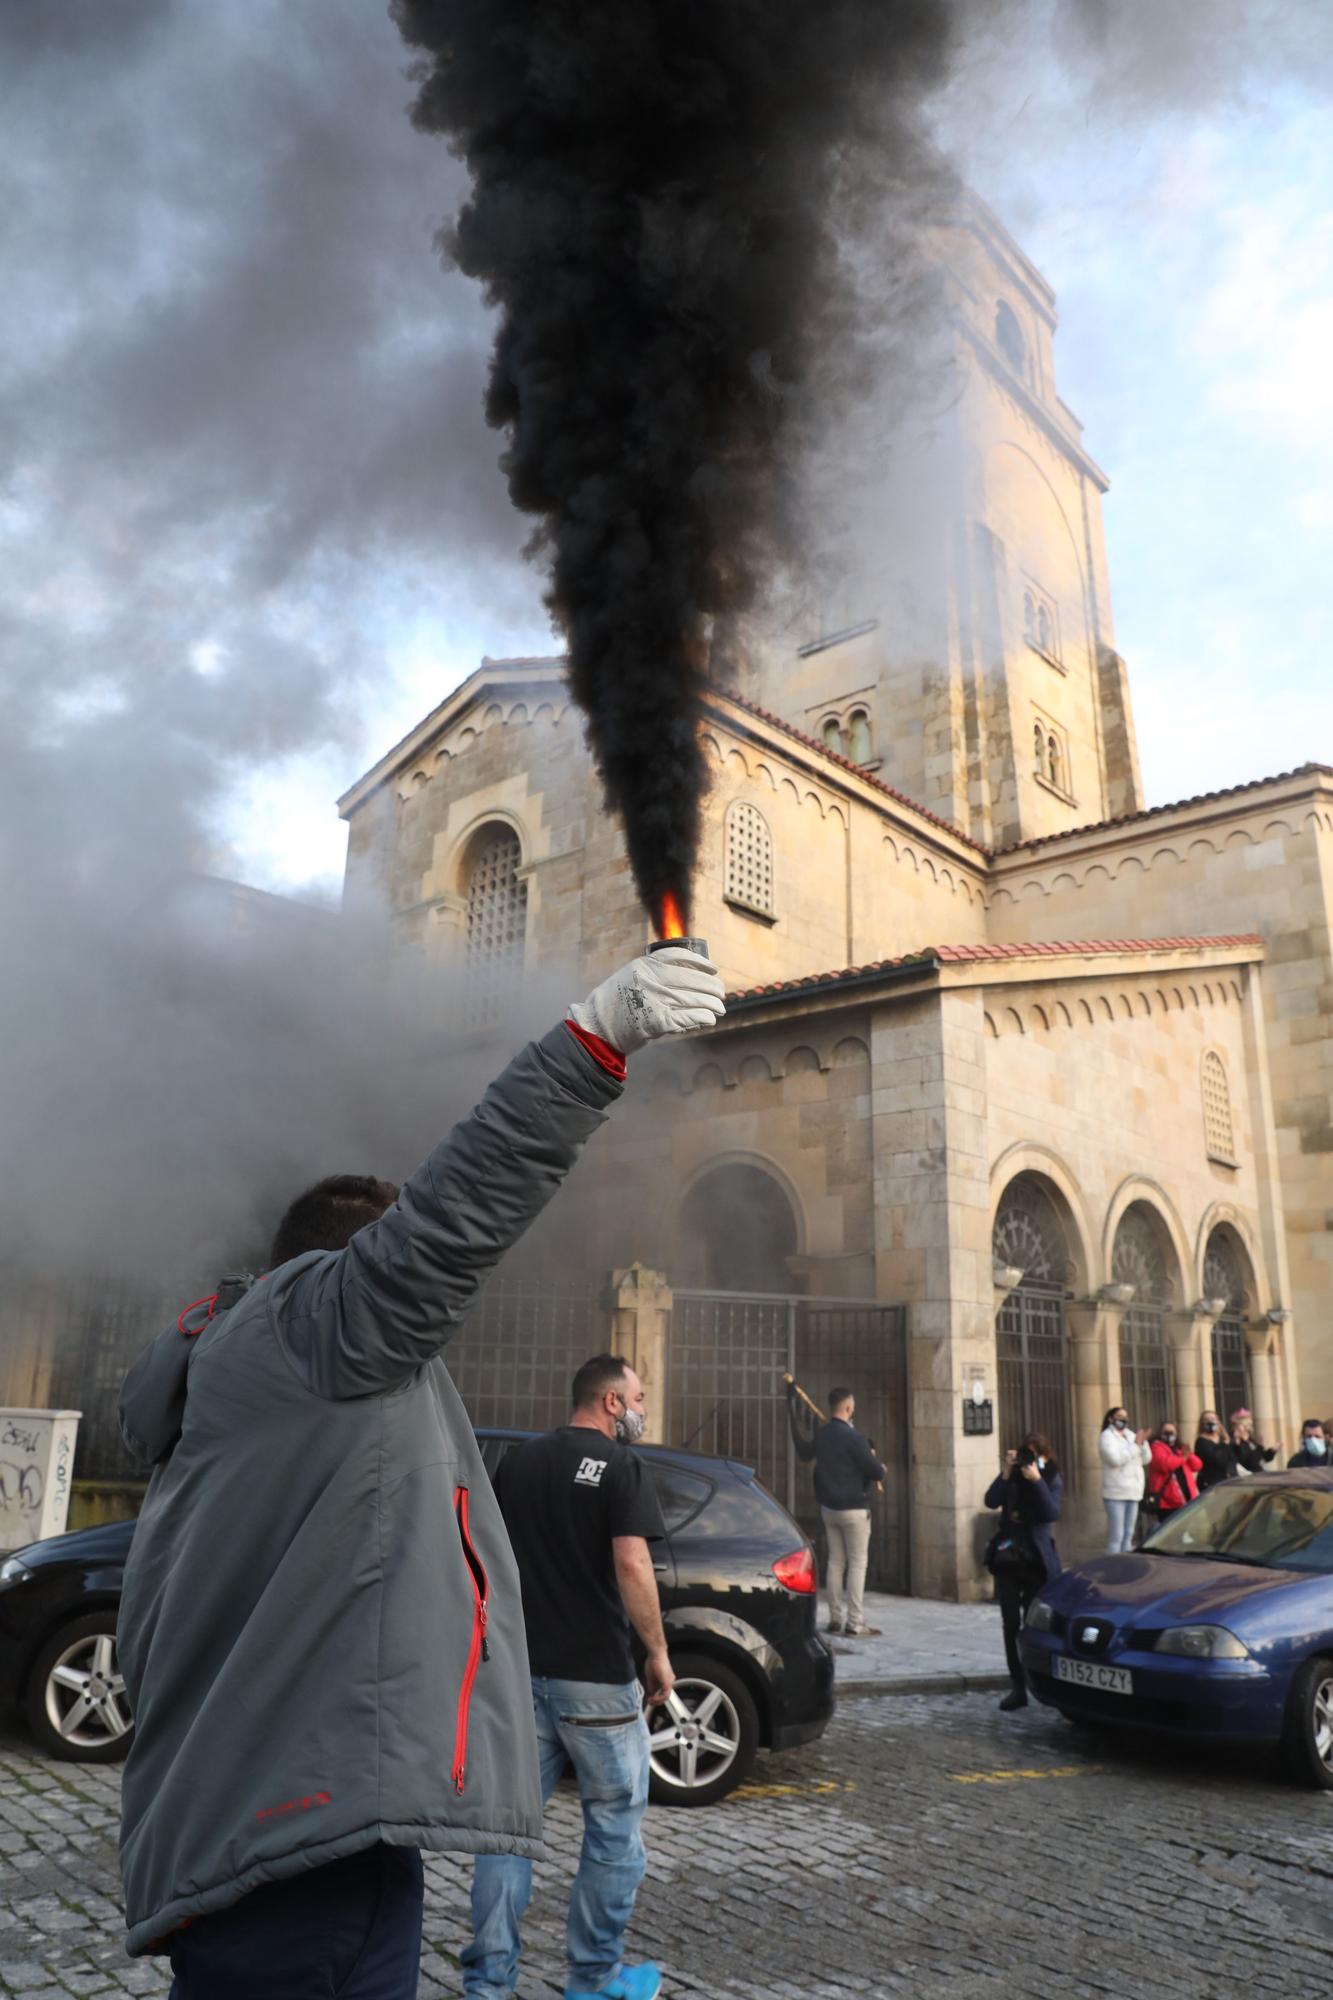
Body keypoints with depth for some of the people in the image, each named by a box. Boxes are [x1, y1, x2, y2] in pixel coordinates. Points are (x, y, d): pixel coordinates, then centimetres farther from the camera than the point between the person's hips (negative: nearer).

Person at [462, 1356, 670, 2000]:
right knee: (614, 1826, 12)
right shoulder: (620, 1467, -10)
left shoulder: (517, 1462, 8)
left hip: (519, 1669, 5)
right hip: (594, 1675, -5)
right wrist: (658, 1652, -10)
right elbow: (632, 1565, -20)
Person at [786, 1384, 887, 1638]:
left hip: (828, 1508, 7)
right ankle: (855, 1624, -1)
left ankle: (835, 1619, 16)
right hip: (853, 1509, -7)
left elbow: (805, 1454, 24)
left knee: (835, 1562, 13)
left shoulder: (821, 1435, 3)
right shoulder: (853, 1438, -20)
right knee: (857, 1564, 0)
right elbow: (876, 1472, -19)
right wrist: (884, 1469, 6)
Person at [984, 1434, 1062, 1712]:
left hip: (1036, 1561, -2)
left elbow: (1052, 1513, -17)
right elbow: (991, 1501, -9)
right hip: (1007, 1559, 2)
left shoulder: (1052, 1480, 0)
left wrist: (1036, 1480, -22)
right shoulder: (1013, 1476, 5)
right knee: (1011, 1625, 1)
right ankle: (1018, 1687, 6)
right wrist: (1006, 1473, -17)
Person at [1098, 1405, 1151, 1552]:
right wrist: (1136, 1445, -18)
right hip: (1116, 1493, -7)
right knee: (1116, 1536, -10)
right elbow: (1116, 1459, -21)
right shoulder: (1107, 1436, -6)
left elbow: (1145, 1459, 11)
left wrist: (1143, 1443, -6)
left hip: (1133, 1492, 7)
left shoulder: (1131, 1435, 15)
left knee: (1128, 1535, 13)